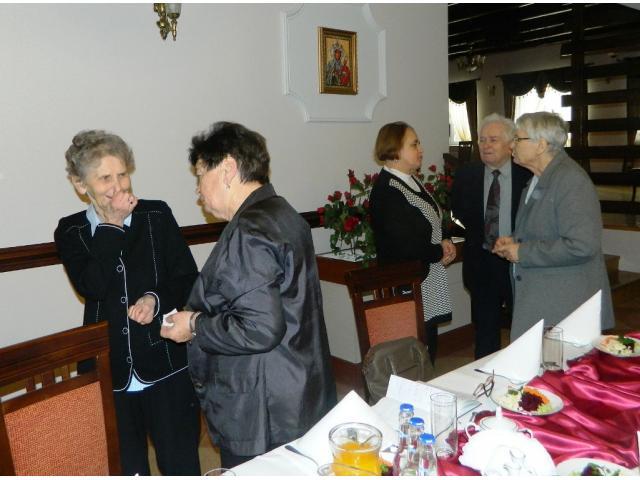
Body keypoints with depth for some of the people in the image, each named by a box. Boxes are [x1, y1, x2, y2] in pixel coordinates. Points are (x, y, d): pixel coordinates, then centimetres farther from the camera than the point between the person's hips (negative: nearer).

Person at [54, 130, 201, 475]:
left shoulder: (157, 215, 0)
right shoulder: (71, 232, 2)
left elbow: (188, 279, 2)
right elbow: (91, 287, -15)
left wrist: (156, 299, -17)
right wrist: (112, 225, -15)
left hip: (166, 367, 0)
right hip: (110, 372, 1)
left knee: (181, 464, 10)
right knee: (126, 469, 15)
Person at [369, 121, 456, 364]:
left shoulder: (411, 181, 10)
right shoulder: (386, 191, -20)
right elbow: (404, 246, -24)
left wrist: (444, 242, 2)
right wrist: (440, 252, -9)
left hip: (427, 283, 9)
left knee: (429, 348, 17)